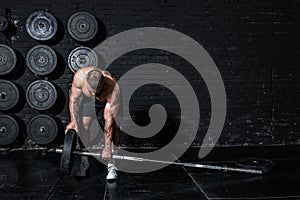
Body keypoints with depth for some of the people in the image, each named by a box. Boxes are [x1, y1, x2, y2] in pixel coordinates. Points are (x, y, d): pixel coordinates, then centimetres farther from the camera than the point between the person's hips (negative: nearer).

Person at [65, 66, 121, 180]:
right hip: (87, 99, 2)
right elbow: (73, 98, -17)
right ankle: (84, 162, 6)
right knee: (83, 126, -9)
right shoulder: (80, 76, -37)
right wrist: (73, 120, -27)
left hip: (108, 102, -2)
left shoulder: (113, 89, -43)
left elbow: (109, 119, -38)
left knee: (113, 127, -19)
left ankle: (111, 165, -9)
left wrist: (107, 147, -36)